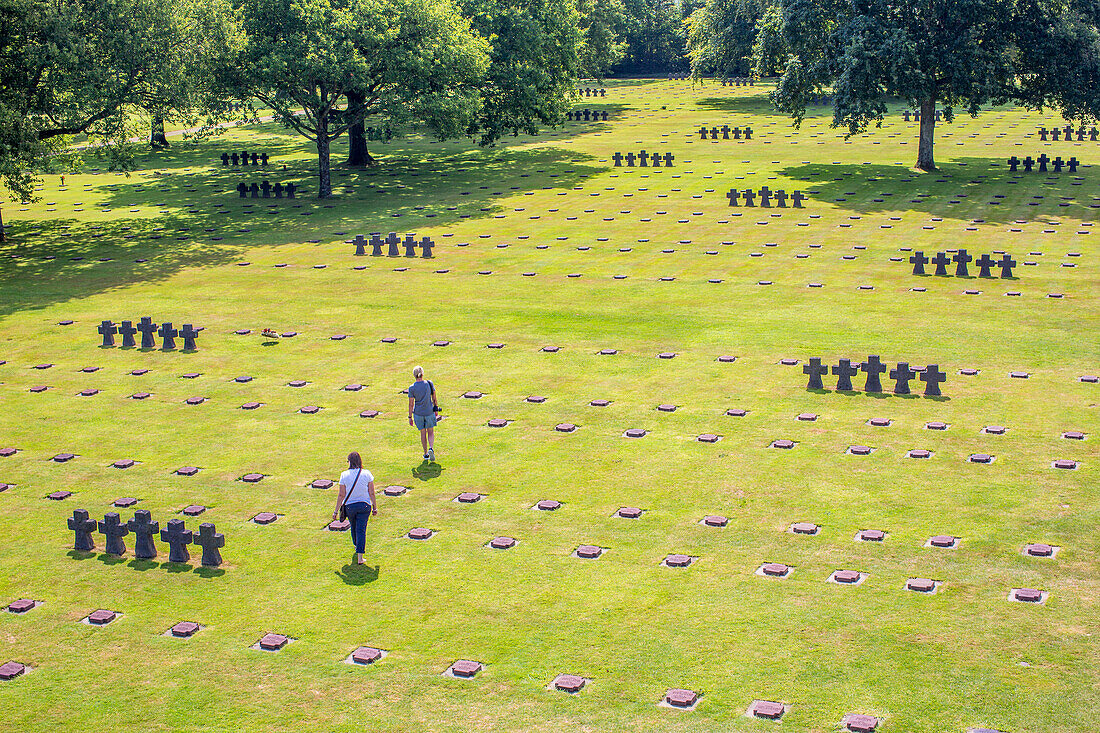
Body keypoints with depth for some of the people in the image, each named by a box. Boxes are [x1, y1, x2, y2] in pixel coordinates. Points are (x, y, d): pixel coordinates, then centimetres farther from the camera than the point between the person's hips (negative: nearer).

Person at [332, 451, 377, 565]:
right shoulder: (366, 474, -8)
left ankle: (357, 546, 48)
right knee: (361, 530, 0)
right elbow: (371, 493, -4)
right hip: (364, 505, -1)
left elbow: (341, 495, -7)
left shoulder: (344, 475, -10)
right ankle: (359, 557, -6)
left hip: (349, 506, 1)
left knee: (354, 527, 23)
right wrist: (375, 507, 8)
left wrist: (336, 510, 2)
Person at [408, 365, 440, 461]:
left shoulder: (412, 388, -10)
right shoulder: (429, 384, -8)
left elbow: (411, 404, -7)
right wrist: (436, 409, 15)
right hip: (429, 412, 0)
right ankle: (431, 449, -11)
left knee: (423, 433, 13)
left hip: (418, 413, 0)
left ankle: (426, 454, 21)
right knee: (431, 432, 14)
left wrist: (410, 417, 1)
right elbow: (434, 398, 0)